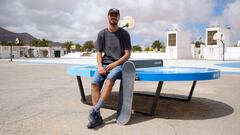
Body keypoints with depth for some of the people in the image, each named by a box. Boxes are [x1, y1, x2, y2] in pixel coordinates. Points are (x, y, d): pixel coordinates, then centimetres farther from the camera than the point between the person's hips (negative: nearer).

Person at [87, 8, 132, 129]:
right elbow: (99, 53, 8)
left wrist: (114, 64, -13)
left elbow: (127, 54, 0)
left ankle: (94, 111, -31)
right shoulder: (102, 34, 11)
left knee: (109, 79, -34)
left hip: (119, 64, -2)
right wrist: (100, 66, -11)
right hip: (104, 64, 3)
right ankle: (97, 117, -25)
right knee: (94, 82, -25)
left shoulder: (124, 34, 5)